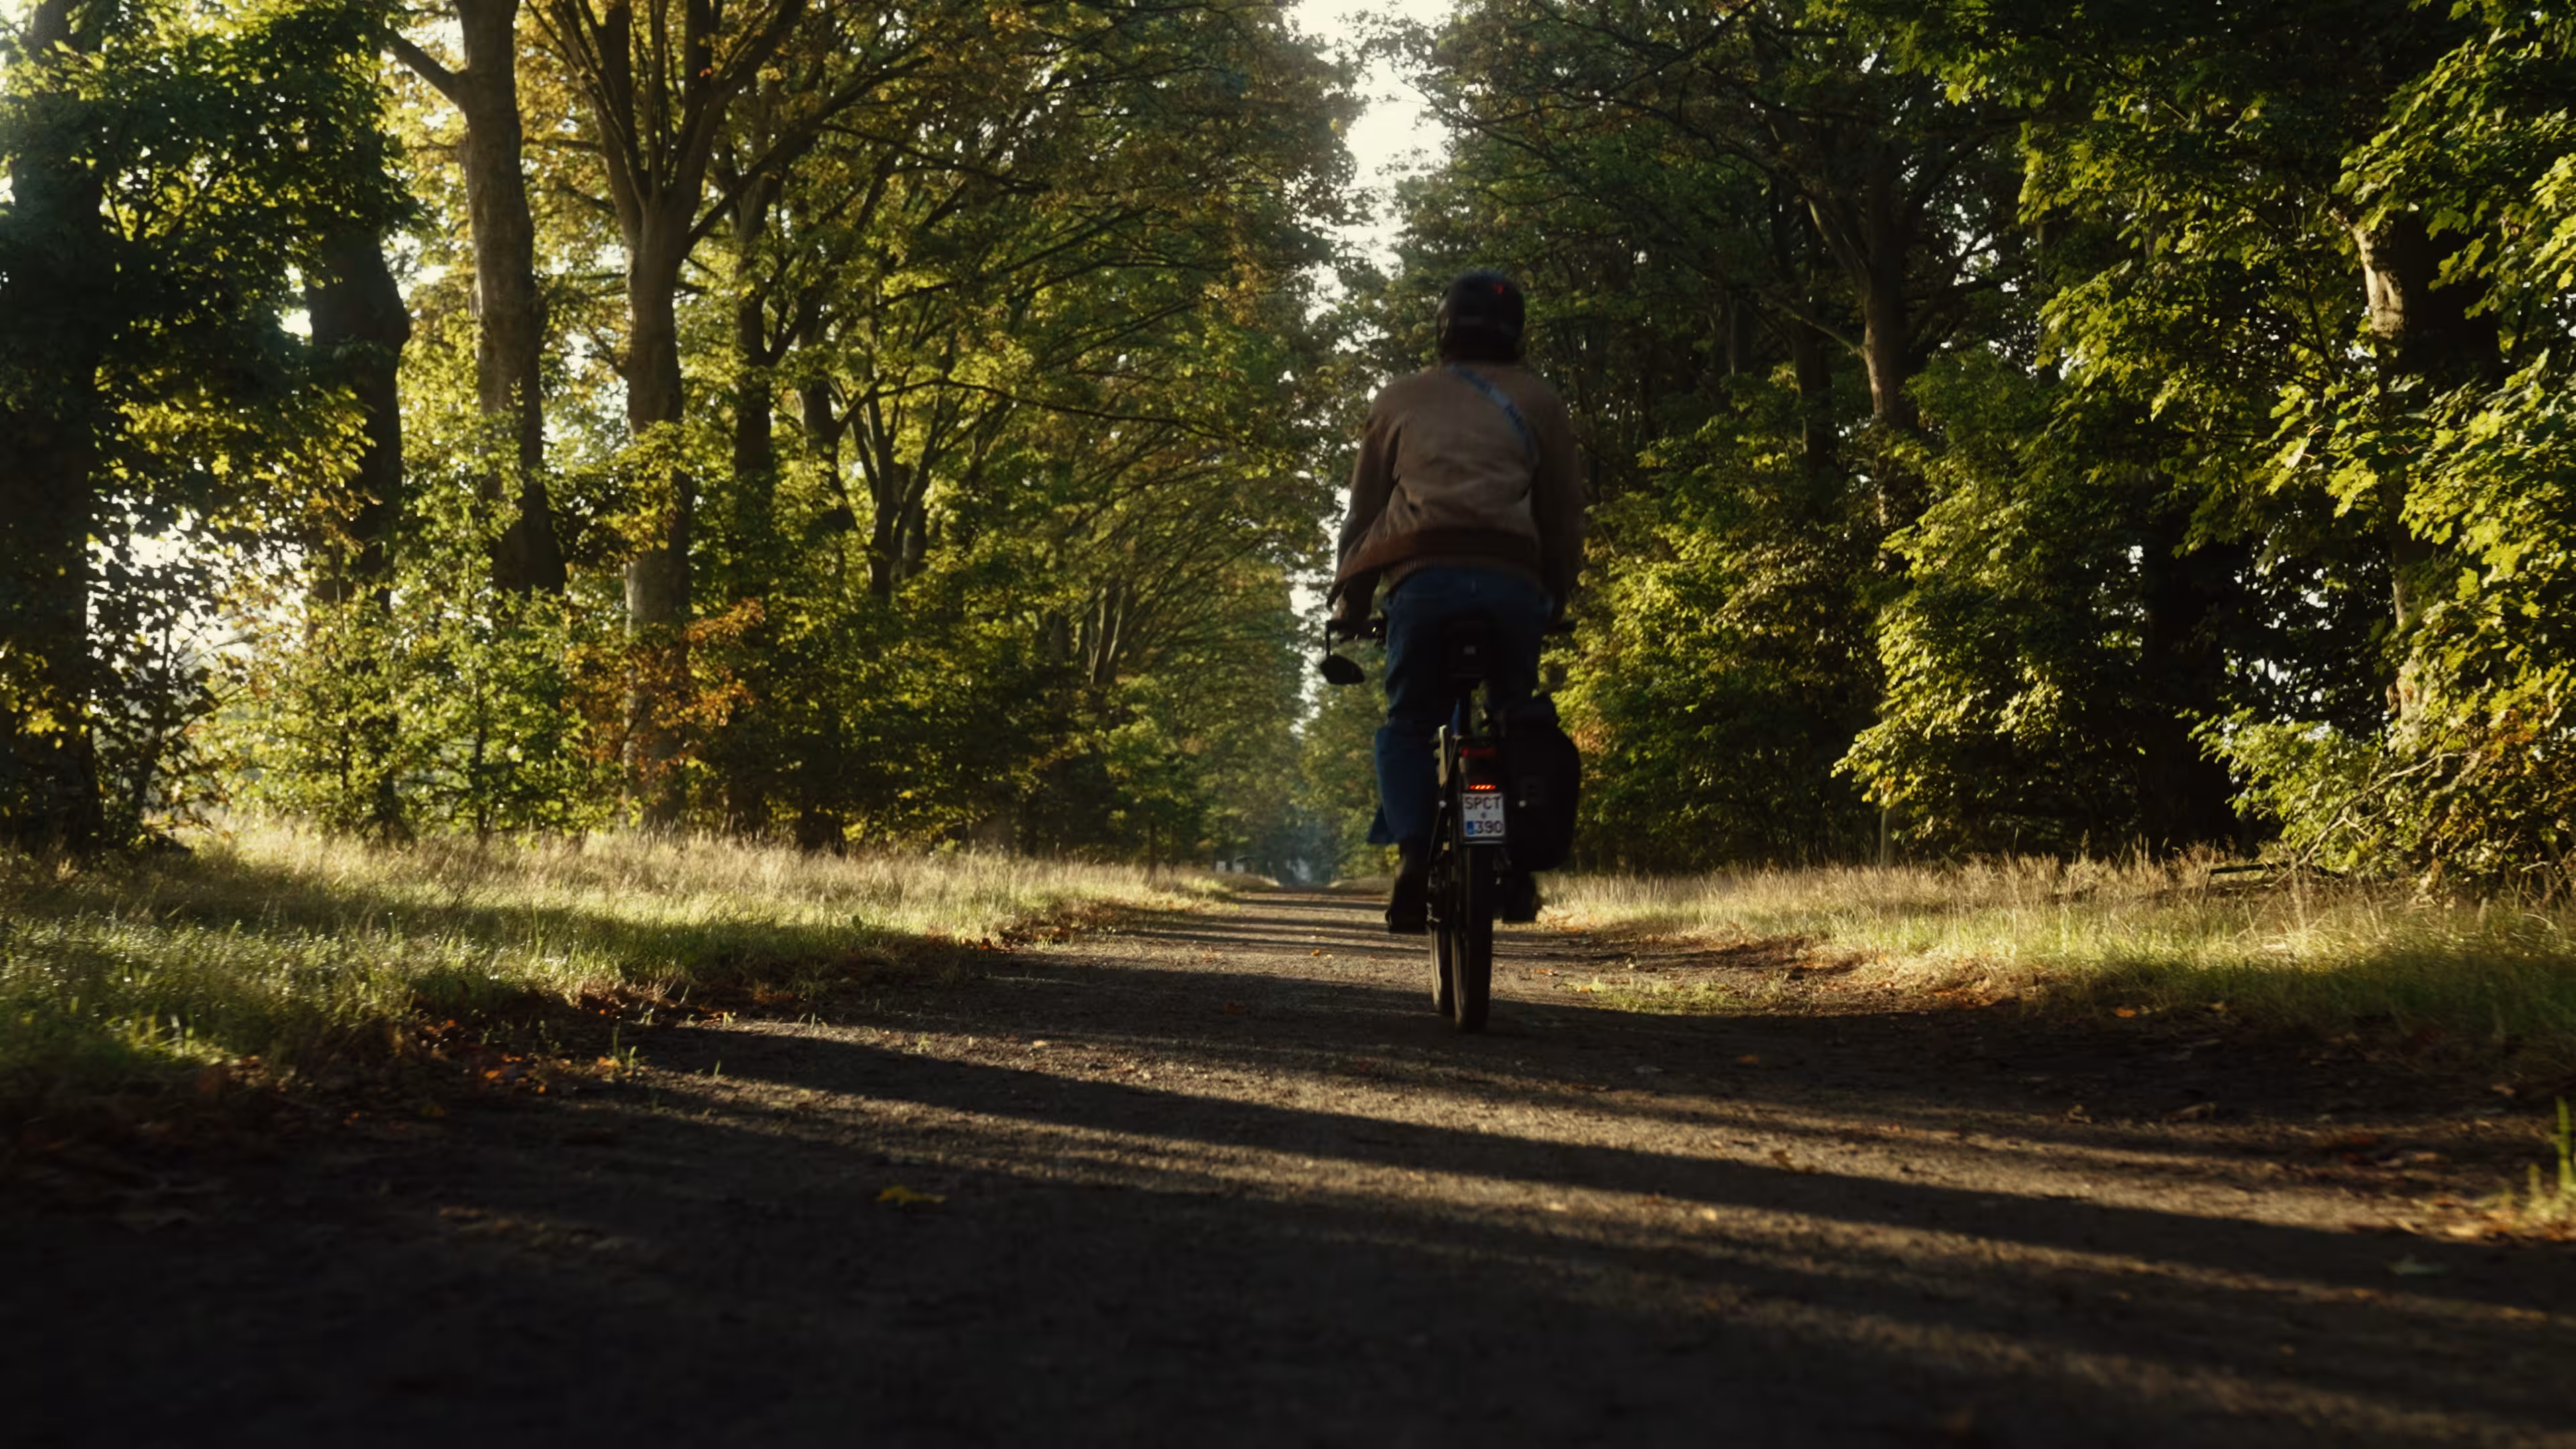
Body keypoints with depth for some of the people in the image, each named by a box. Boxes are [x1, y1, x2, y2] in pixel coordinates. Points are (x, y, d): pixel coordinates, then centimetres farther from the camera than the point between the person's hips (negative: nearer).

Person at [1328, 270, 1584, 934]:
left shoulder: (1400, 399, 22)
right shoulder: (1538, 403, 21)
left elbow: (1363, 510, 23)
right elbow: (1565, 513, 18)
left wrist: (1349, 603, 29)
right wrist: (1558, 595, 28)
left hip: (1422, 575, 0)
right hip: (1513, 579, 0)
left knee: (1407, 724, 13)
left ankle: (1413, 854, -9)